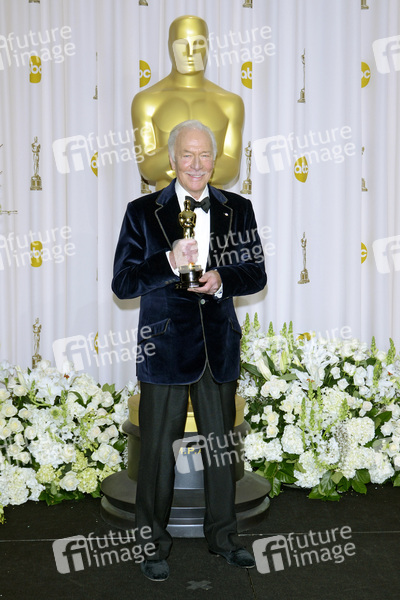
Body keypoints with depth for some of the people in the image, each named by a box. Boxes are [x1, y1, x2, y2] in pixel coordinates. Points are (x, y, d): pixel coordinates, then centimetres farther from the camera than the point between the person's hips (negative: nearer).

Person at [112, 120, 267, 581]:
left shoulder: (238, 209, 6)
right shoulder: (142, 212, -1)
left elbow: (257, 275, 7)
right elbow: (122, 284, -5)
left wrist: (221, 279, -13)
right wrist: (170, 263, -20)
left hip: (219, 347, 3)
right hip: (165, 347, -2)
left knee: (222, 443, 14)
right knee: (158, 448, 5)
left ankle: (222, 535, 32)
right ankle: (153, 543, 24)